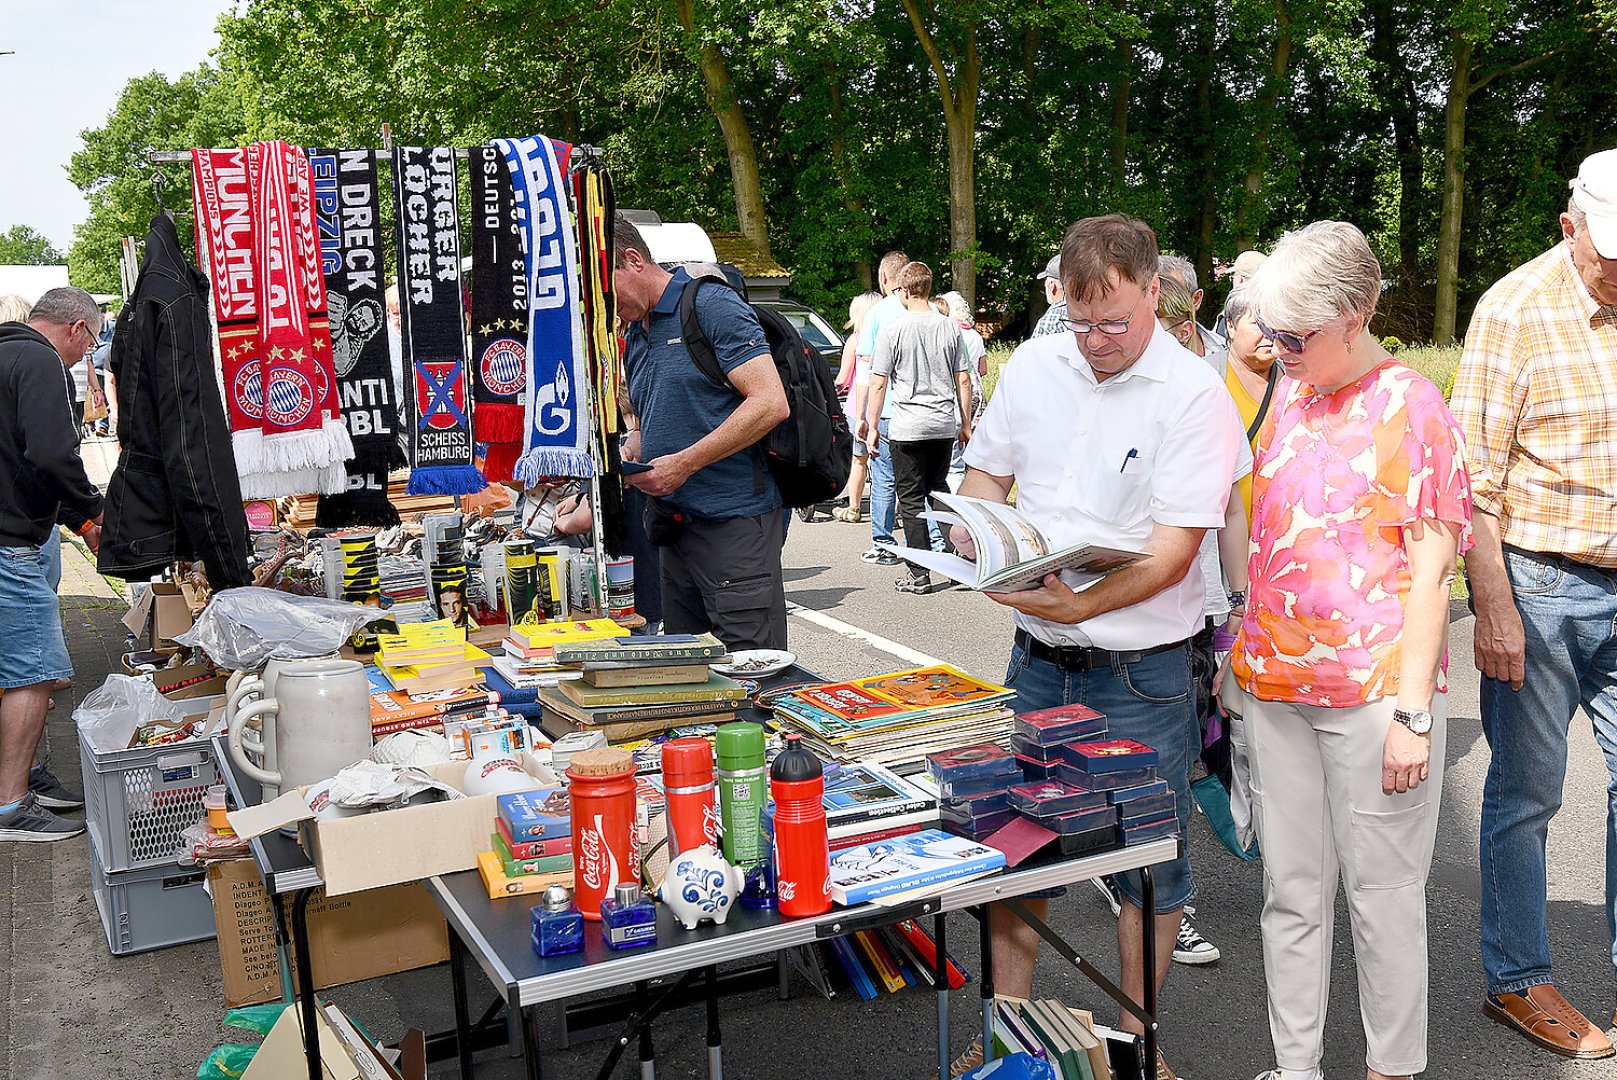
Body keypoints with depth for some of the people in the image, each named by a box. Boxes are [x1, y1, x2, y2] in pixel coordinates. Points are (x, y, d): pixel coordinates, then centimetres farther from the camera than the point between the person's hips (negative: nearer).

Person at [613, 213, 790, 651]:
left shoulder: (712, 306, -8)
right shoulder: (635, 338, 18)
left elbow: (771, 404, -18)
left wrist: (685, 463, -17)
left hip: (735, 526, -9)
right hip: (676, 528, 9)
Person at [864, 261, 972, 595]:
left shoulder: (893, 329, -7)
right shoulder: (950, 327, 4)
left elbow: (878, 383, -6)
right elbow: (963, 380, 7)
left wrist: (872, 426, 1)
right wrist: (965, 424, 15)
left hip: (907, 427, -4)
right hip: (945, 425, 4)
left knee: (912, 500, 3)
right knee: (939, 490, 20)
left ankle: (919, 576, 3)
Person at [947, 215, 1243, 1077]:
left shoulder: (1193, 394, -12)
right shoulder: (1033, 365, 3)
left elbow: (1175, 549, -18)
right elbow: (985, 472, 14)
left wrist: (1083, 604, -32)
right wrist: (978, 533, -8)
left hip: (1142, 671, -4)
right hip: (1036, 657, 5)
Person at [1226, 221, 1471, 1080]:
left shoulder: (1411, 406, -7)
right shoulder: (1289, 400, 11)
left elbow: (1431, 570, -9)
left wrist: (1414, 711, -14)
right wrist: (1241, 649, 14)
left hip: (1374, 688, -6)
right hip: (1275, 682, 6)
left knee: (1382, 891, 6)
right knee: (1291, 888, 12)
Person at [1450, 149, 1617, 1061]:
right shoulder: (1516, 312, -10)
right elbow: (1476, 482, -11)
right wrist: (1495, 609, -14)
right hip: (1539, 585, -5)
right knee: (1527, 794, 6)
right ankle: (1518, 981, 21)